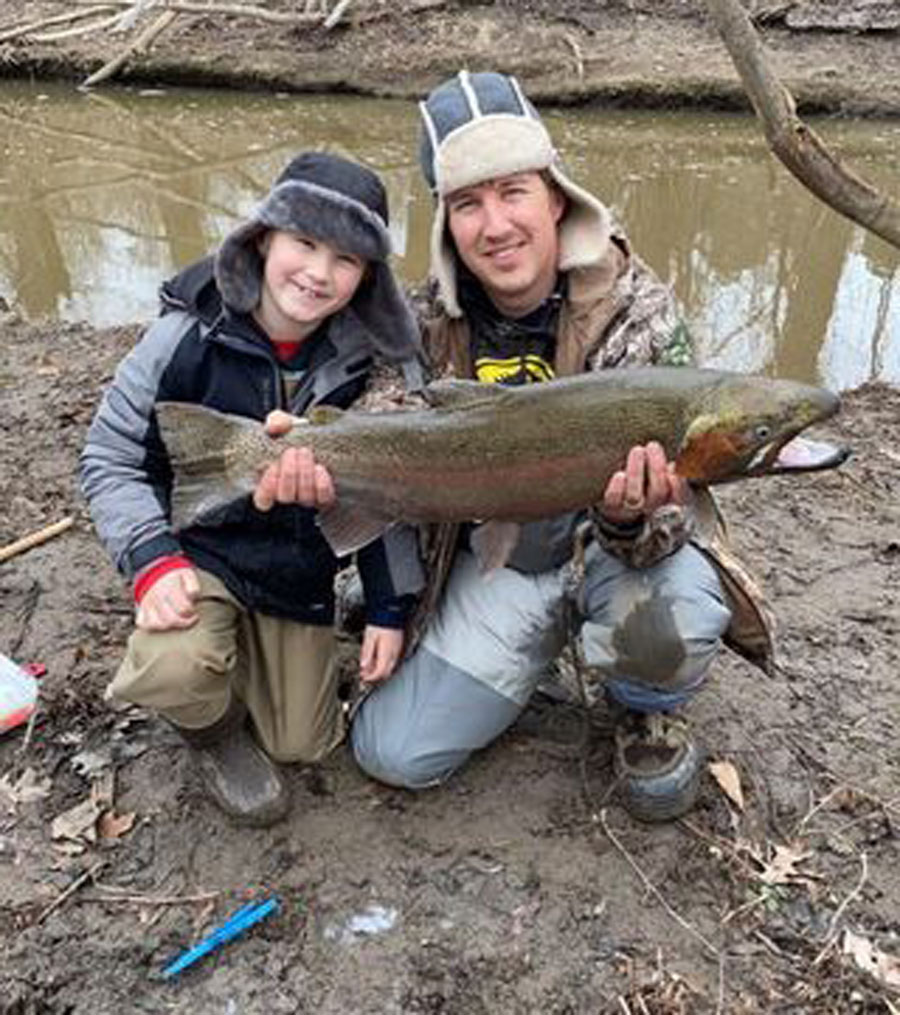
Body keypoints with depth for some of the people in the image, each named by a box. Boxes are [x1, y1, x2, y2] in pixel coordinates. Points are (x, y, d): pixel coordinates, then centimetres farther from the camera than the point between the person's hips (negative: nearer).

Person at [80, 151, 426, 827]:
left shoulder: (369, 363, -11)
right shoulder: (186, 339, -18)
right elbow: (110, 457, -9)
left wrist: (389, 608, -3)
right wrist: (151, 558, -23)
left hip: (302, 575, 3)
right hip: (196, 553, -2)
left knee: (302, 746, 10)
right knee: (178, 668, -35)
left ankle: (256, 657, 42)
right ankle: (213, 728, 5)